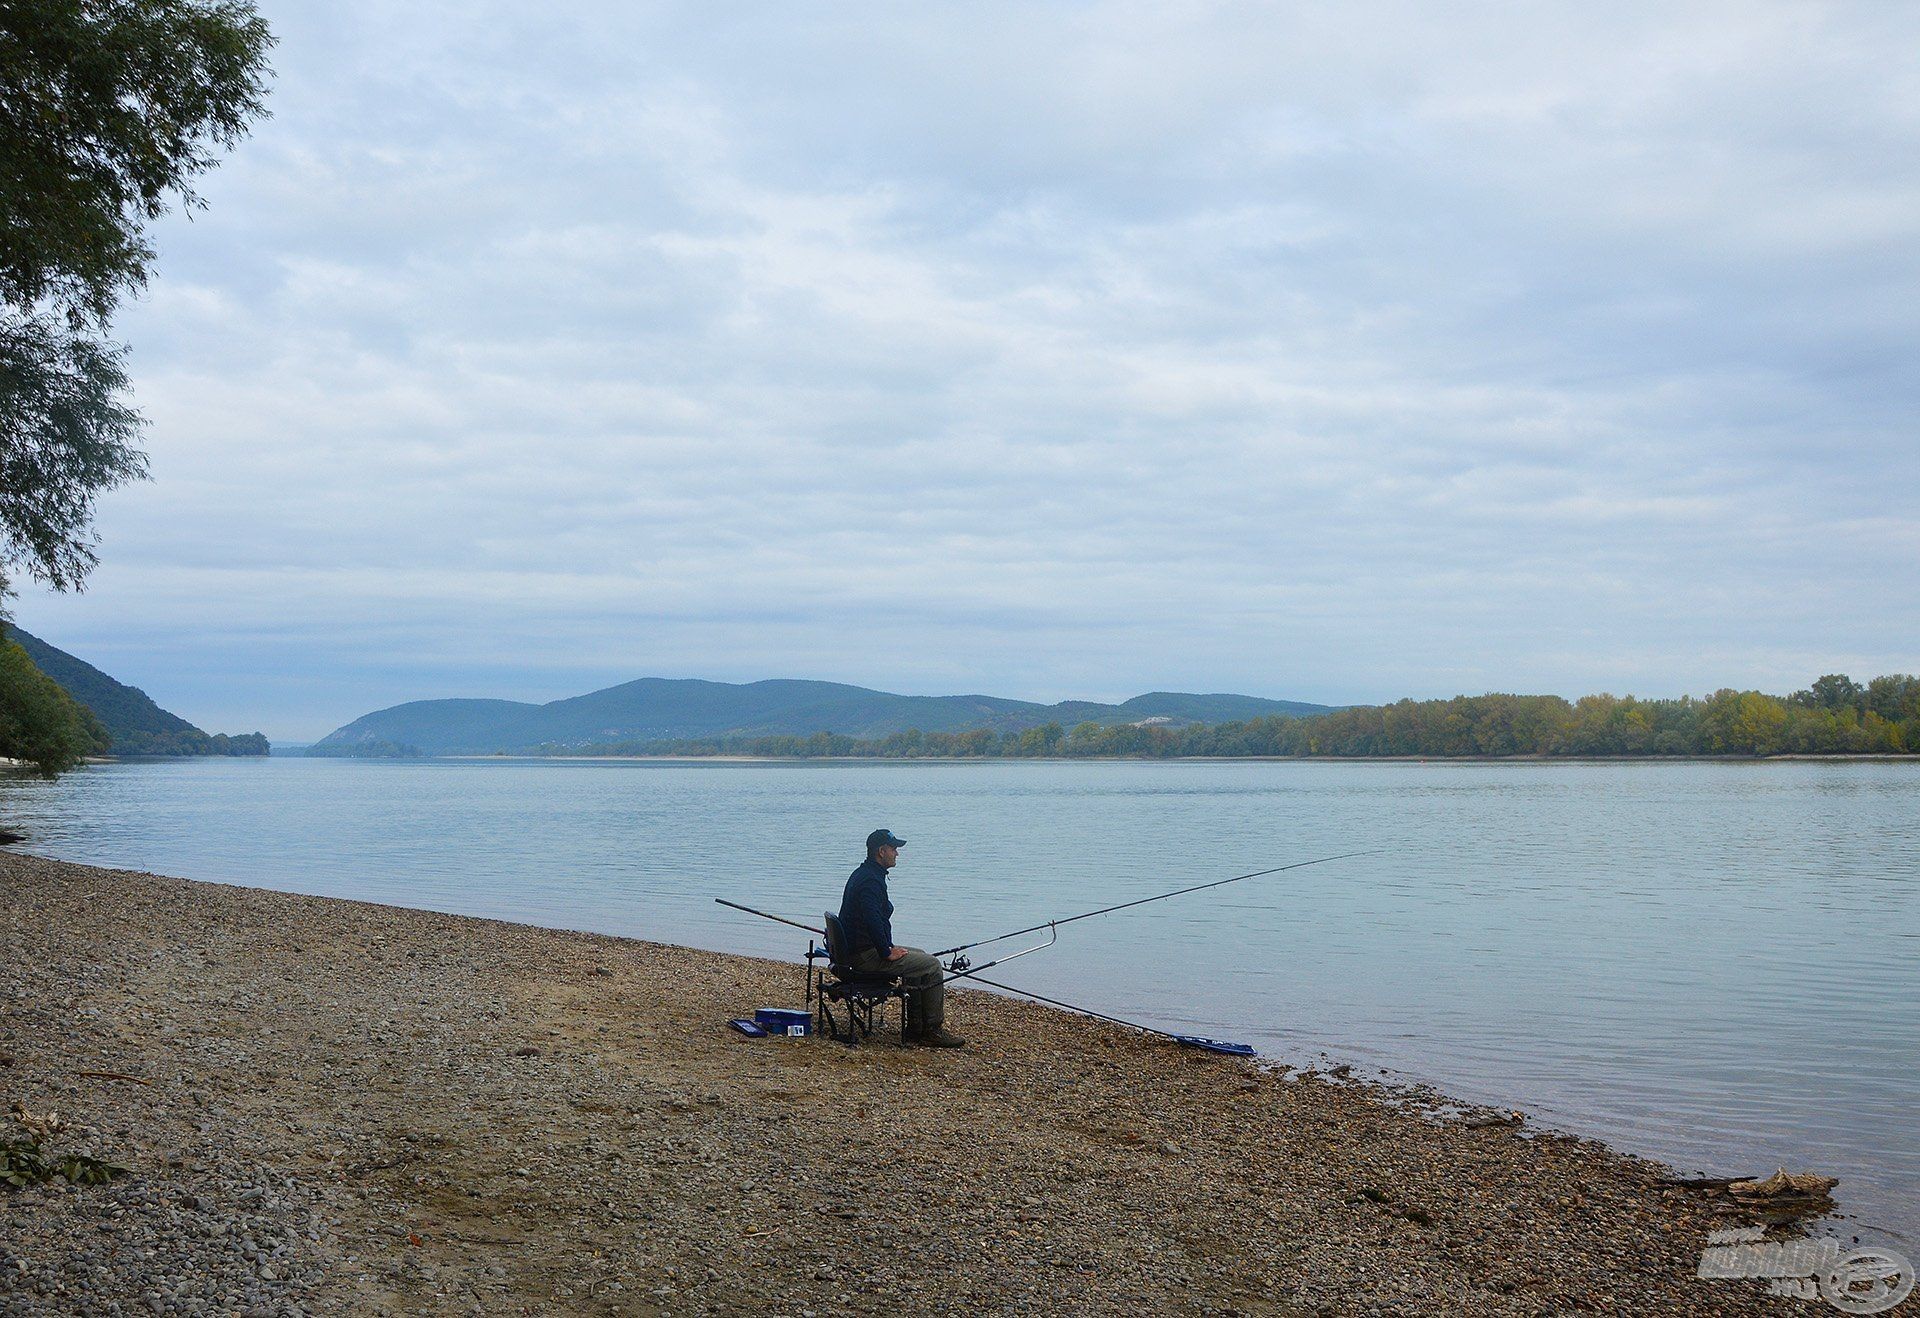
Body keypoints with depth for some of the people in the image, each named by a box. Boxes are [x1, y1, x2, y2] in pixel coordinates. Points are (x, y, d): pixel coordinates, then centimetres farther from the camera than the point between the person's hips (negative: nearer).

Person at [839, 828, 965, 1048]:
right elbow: (872, 921, -30)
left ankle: (916, 1029, 21)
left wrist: (887, 948, 17)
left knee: (920, 958, 23)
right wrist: (887, 952, -20)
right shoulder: (870, 880, -19)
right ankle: (932, 1031, -1)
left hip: (857, 950, 11)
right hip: (866, 954, -11)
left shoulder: (862, 874, 16)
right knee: (932, 967, -7)